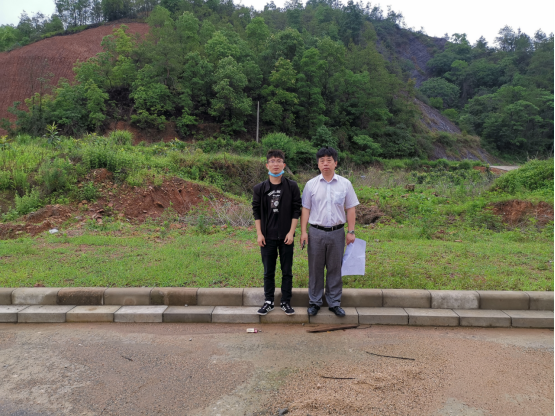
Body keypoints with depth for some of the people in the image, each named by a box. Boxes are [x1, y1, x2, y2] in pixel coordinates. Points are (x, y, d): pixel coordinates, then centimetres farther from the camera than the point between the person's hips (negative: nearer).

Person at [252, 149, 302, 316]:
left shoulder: (292, 186, -2)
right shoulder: (260, 188, 0)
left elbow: (296, 210, -1)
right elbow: (256, 212, 3)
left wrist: (291, 232, -8)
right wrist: (259, 234, -3)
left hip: (286, 236, -1)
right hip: (267, 236, 1)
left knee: (287, 271, 8)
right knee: (268, 272, 10)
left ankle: (286, 302, 21)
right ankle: (268, 302, 22)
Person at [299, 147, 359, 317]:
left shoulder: (345, 184, 2)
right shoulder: (311, 184, 2)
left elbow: (350, 209, 4)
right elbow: (305, 209, 4)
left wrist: (351, 231, -1)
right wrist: (303, 231, -2)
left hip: (337, 232, 0)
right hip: (316, 232, 0)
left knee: (335, 269, 8)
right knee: (315, 269, 8)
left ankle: (334, 303, 21)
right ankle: (314, 302, 21)